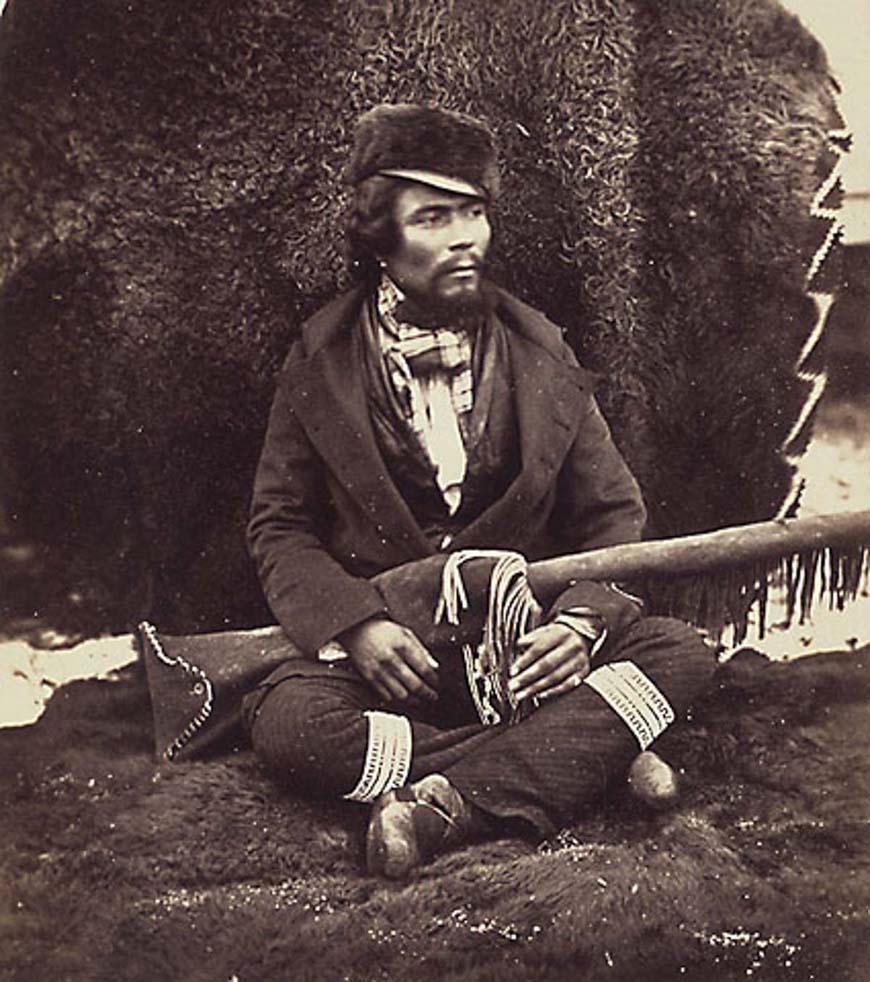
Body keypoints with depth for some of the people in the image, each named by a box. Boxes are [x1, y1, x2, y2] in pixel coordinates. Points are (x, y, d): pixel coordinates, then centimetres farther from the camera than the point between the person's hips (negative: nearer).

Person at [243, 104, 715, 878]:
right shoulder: (322, 361, 0)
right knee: (286, 721, -32)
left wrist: (582, 621, -16)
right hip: (384, 643, -1)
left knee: (682, 654, -22)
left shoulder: (537, 351, 4)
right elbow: (279, 526, 1)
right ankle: (585, 754, -24)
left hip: (527, 638, 2)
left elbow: (615, 513, 5)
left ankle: (447, 806, -30)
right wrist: (358, 623, -18)